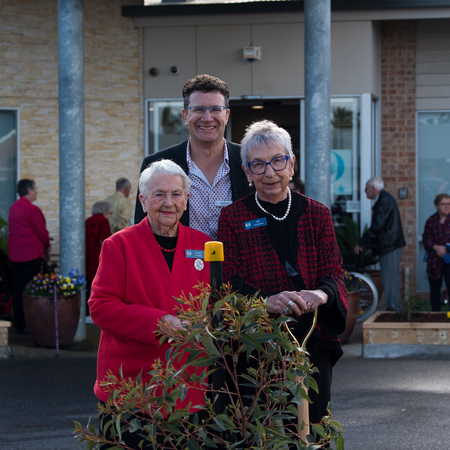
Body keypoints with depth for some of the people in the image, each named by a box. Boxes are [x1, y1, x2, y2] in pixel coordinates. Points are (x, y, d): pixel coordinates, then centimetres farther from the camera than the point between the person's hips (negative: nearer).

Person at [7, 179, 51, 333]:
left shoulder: (13, 208, 11)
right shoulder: (32, 209, -14)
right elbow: (41, 231, -11)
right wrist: (47, 247, 7)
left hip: (14, 254, 8)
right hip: (31, 254, -8)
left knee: (17, 288, 9)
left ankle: (18, 324, 13)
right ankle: (27, 325, -4)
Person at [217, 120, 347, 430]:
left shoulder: (316, 213, 11)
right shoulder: (233, 218, 5)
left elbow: (333, 271, 5)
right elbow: (231, 280, -3)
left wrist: (321, 294, -19)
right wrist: (266, 301, -23)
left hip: (312, 338, 2)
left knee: (311, 424, 3)